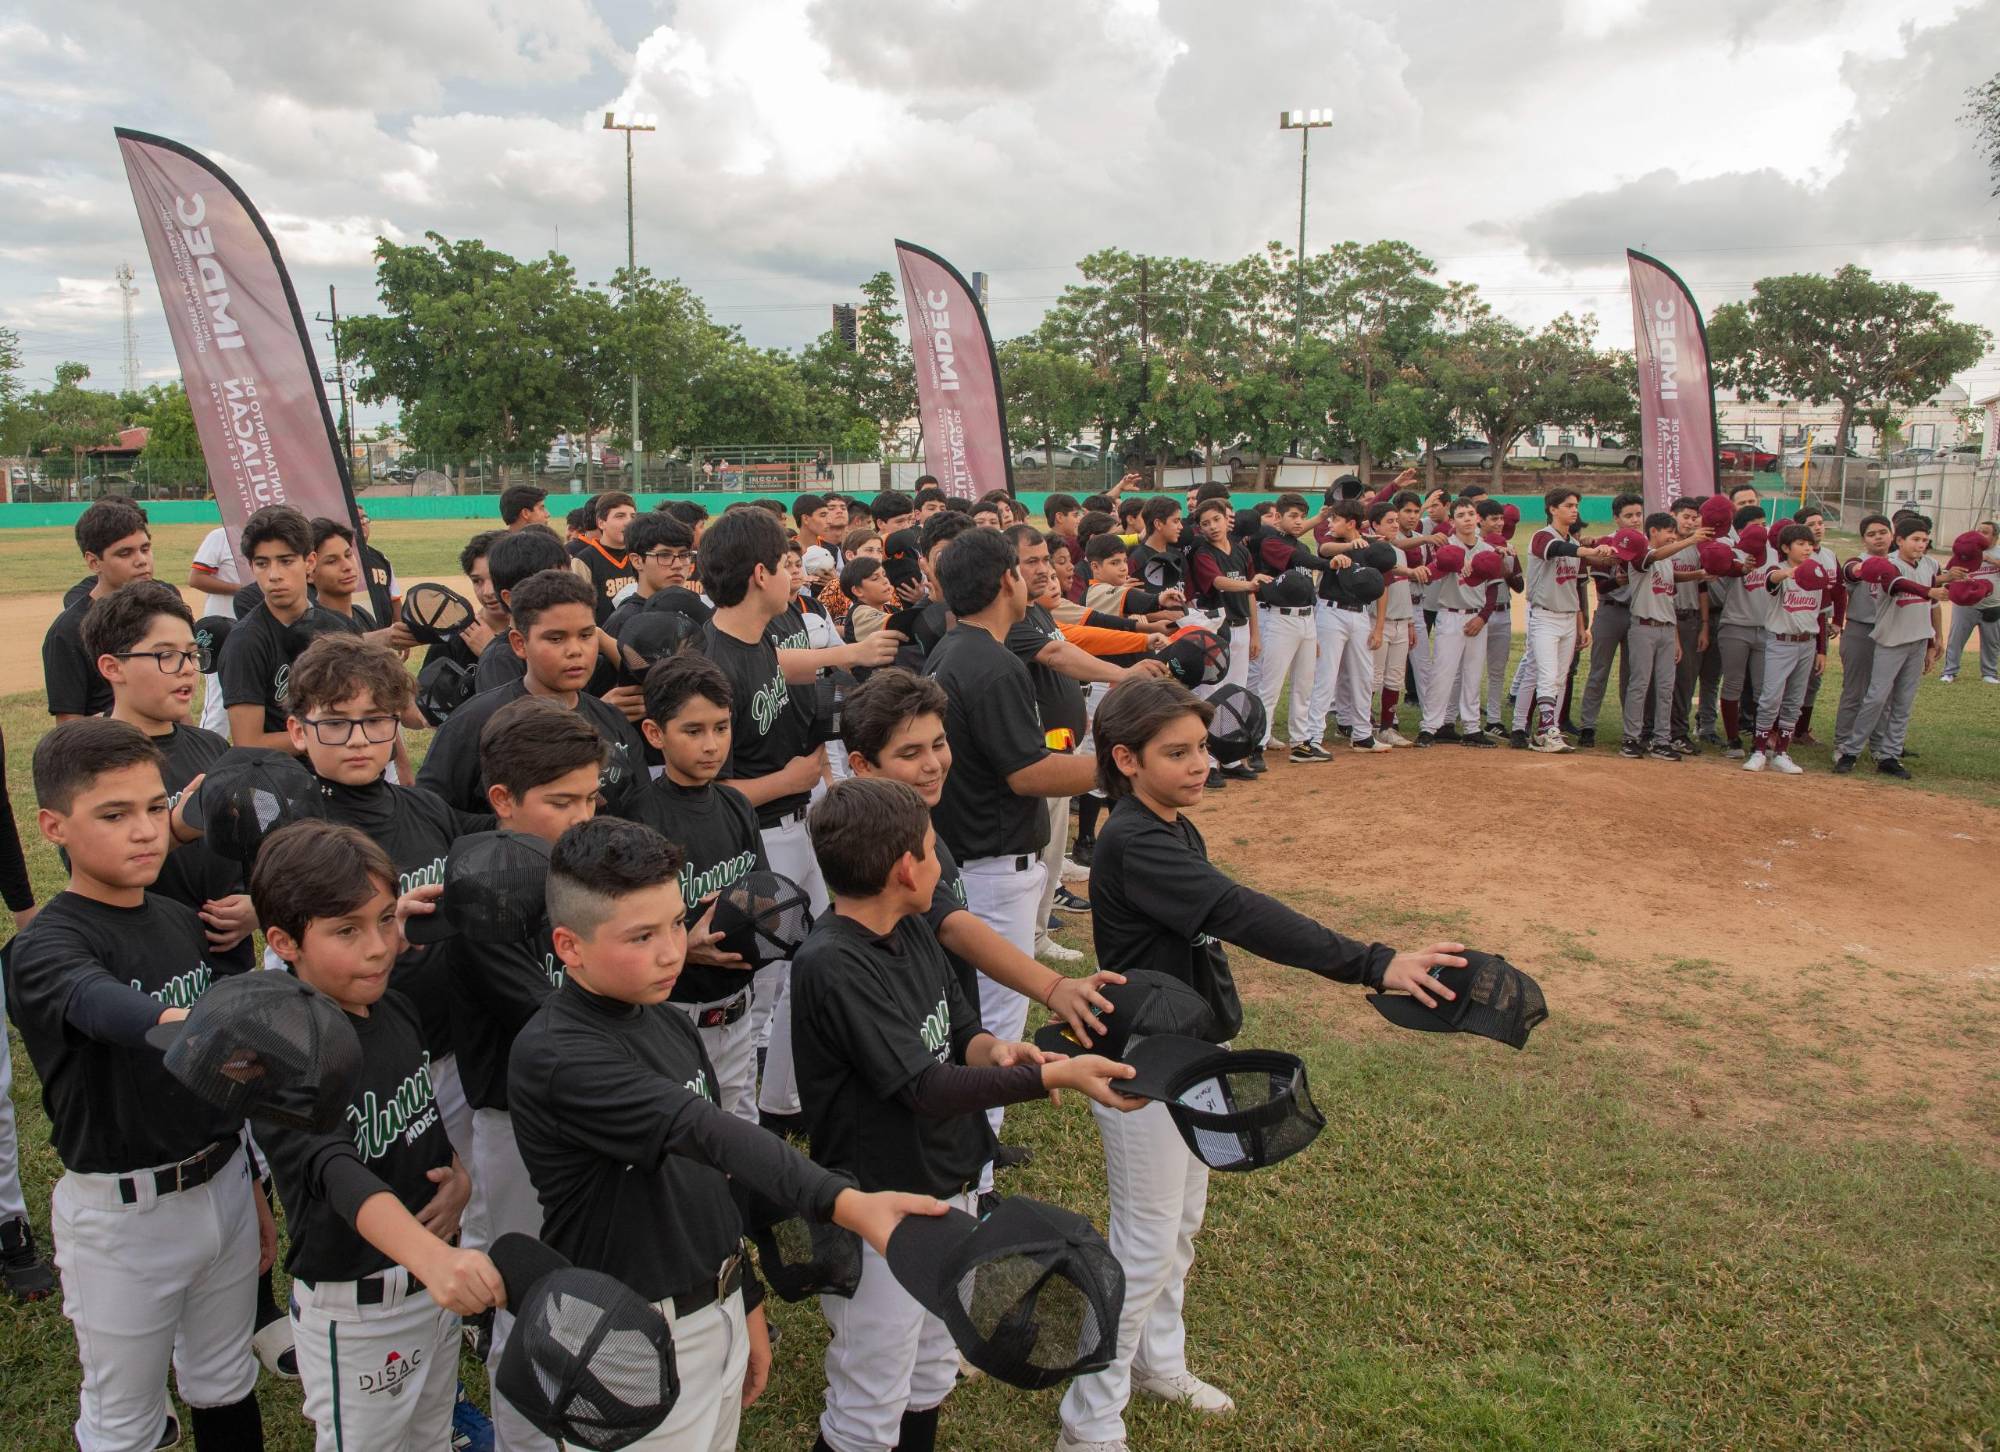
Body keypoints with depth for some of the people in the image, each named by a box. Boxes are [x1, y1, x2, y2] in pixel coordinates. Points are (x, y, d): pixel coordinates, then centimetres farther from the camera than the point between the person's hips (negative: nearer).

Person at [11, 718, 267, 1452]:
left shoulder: (186, 922, 2)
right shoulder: (46, 948, -17)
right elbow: (102, 1006, -41)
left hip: (221, 1186, 5)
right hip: (122, 1213, -5)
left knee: (225, 1390, 21)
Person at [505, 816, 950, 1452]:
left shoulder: (671, 1028, 3)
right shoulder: (554, 1056, -24)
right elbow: (701, 1130, -38)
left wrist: (747, 1304, 16)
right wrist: (843, 1203, -49)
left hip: (720, 1314, 7)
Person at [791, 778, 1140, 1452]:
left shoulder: (913, 930, 0)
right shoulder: (831, 965, -26)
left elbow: (960, 1027, 8)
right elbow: (928, 1088, -27)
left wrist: (990, 1050, -15)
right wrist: (1054, 1075, -29)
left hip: (950, 1188, 8)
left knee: (931, 1377, 25)